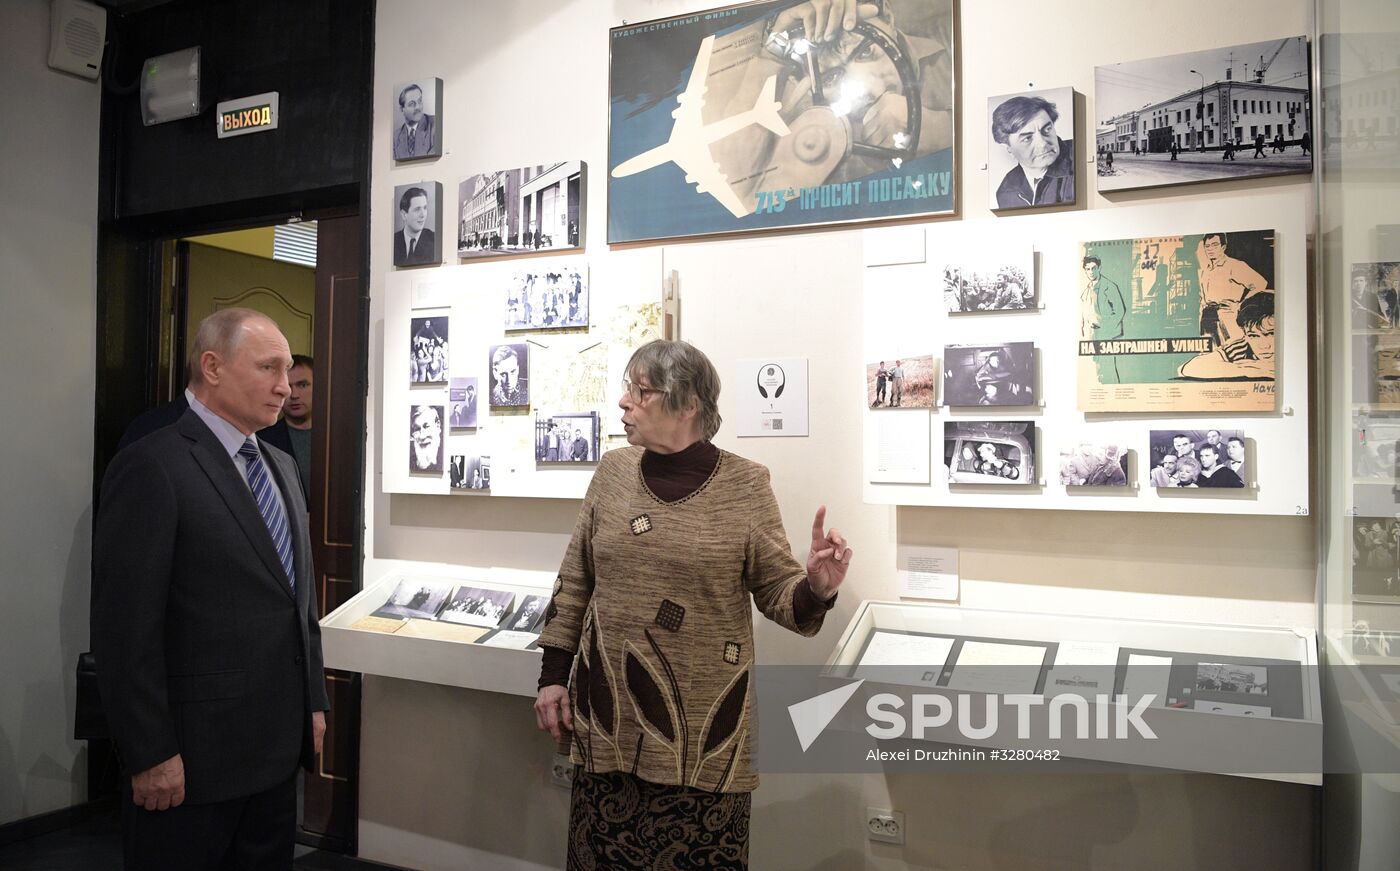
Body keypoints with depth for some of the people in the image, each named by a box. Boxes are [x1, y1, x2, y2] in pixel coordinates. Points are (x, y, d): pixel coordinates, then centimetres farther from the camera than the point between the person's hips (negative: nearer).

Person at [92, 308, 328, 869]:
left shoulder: (281, 466, 11)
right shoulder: (151, 467, -14)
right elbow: (124, 628, -16)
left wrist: (314, 702, 14)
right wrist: (151, 755, -16)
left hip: (278, 747, 7)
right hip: (193, 758, -7)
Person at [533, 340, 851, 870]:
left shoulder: (745, 485, -7)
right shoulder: (613, 472, 2)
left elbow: (778, 591, -2)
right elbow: (575, 581, 9)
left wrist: (816, 588, -24)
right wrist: (553, 676, 7)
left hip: (703, 715, -2)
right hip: (609, 706, 3)